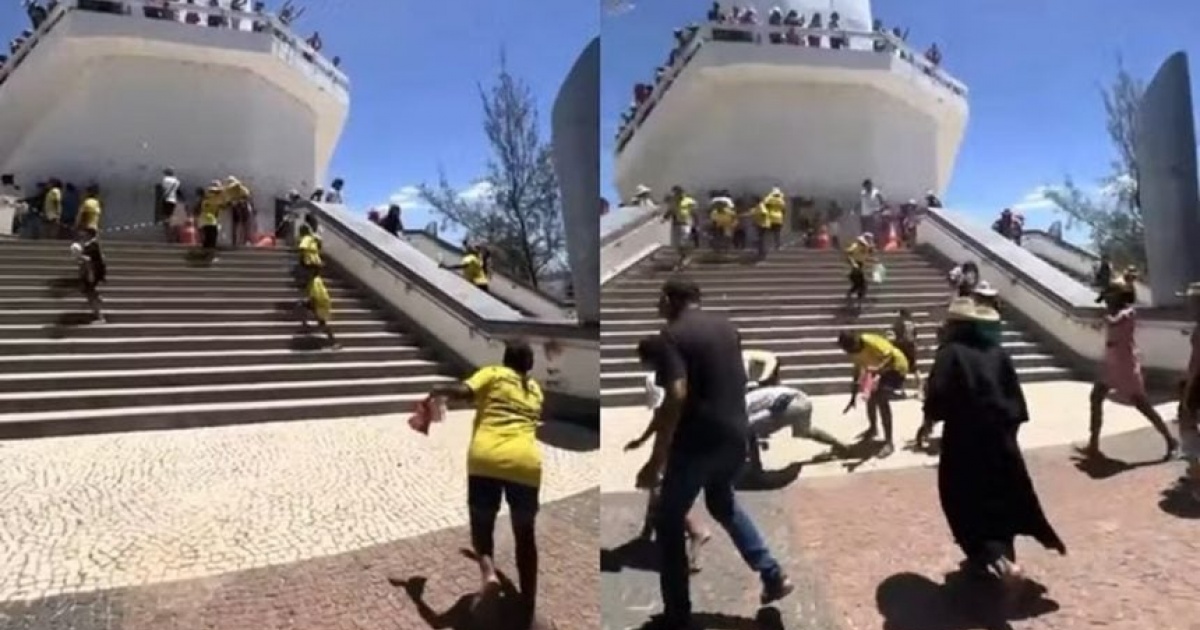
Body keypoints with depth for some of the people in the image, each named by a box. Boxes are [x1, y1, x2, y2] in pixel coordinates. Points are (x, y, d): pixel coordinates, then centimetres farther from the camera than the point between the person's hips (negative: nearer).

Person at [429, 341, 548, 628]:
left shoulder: (493, 374, 15)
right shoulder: (536, 390, 27)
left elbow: (464, 391, -2)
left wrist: (438, 390, 13)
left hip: (487, 457, -2)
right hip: (525, 462, 2)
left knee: (482, 521, 17)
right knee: (525, 534, 16)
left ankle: (487, 569, -11)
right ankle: (529, 607, 17)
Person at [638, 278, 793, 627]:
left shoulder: (673, 334, -13)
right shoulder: (726, 326, 9)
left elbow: (677, 396, -24)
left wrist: (656, 459, -22)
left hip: (698, 440, -7)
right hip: (735, 435, 7)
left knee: (669, 522, 9)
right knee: (723, 504, 30)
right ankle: (773, 576, 27)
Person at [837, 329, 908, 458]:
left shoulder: (872, 342, -34)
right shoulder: (854, 350, -8)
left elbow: (891, 356, -38)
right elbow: (858, 371, 2)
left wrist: (878, 369, -56)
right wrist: (853, 397, 4)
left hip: (896, 366, -9)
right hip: (883, 369, 9)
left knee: (881, 399, -22)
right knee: (871, 397, 18)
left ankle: (889, 442, -19)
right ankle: (873, 428, 45)